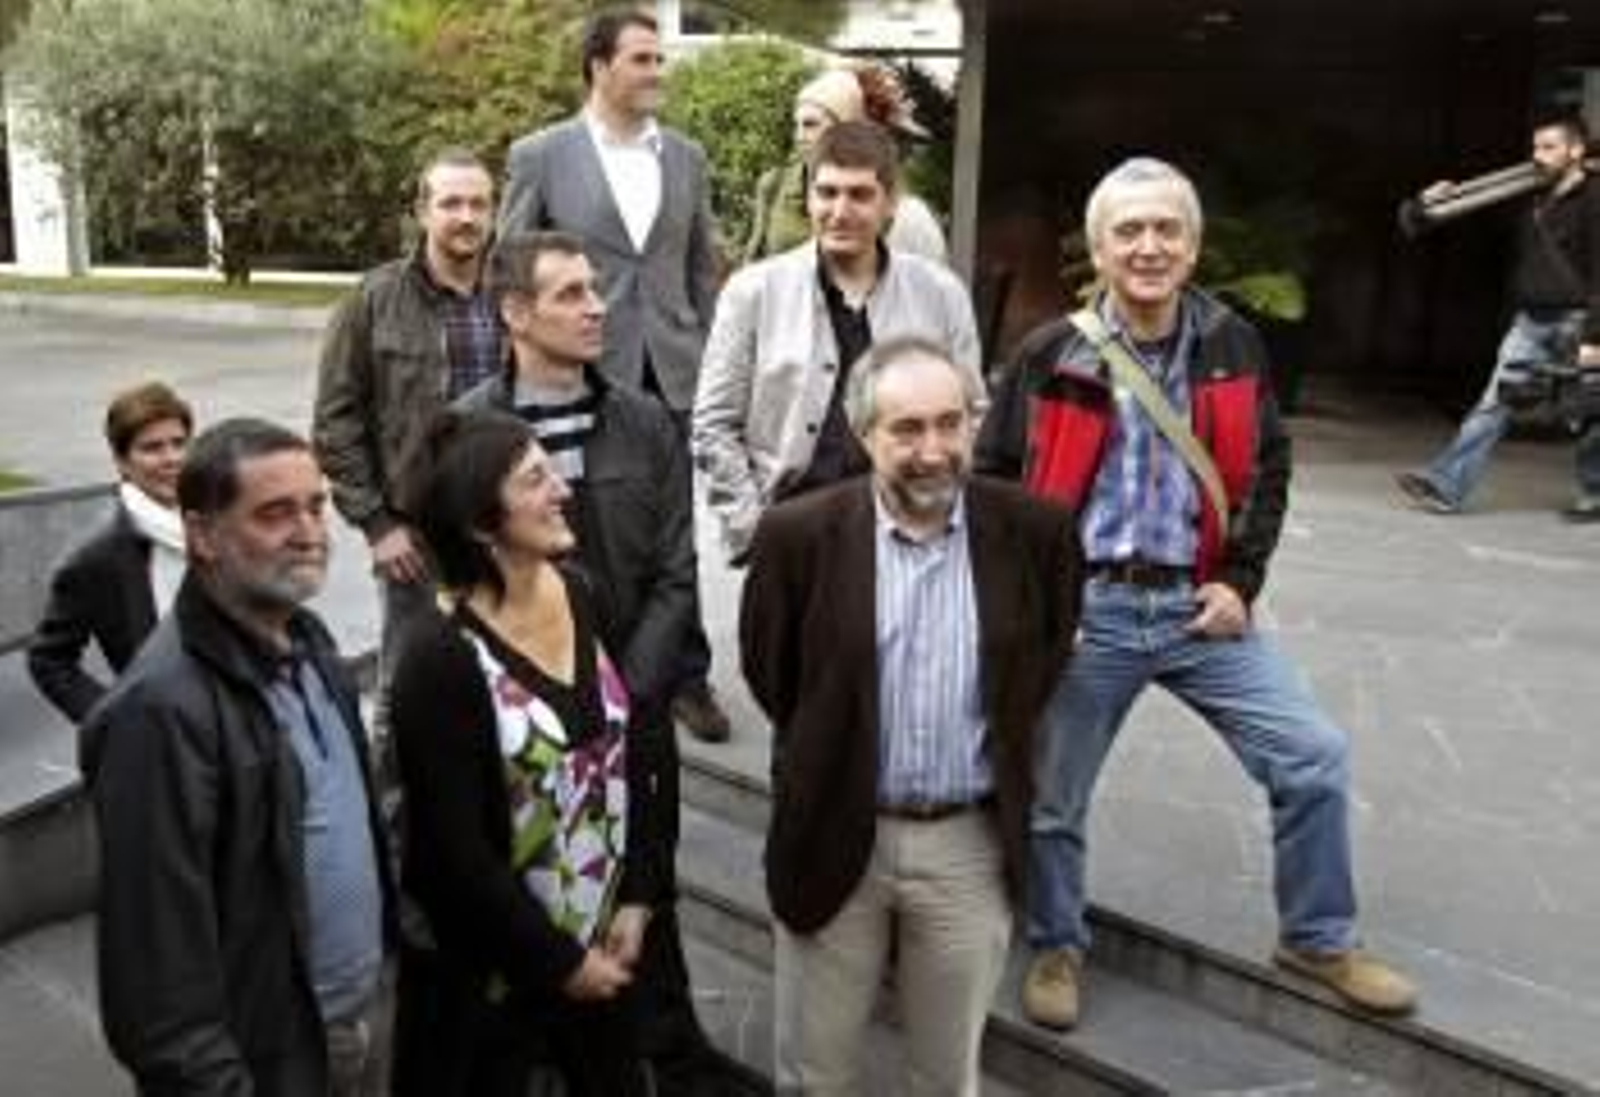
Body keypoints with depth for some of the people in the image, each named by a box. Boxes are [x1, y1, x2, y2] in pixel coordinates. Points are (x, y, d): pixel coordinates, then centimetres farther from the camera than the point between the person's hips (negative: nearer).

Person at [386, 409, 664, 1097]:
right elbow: (456, 851, -18)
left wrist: (635, 898, -1)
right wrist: (558, 961, -11)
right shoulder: (439, 655, -21)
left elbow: (627, 754, 4)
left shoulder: (579, 596, -2)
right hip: (488, 964, -5)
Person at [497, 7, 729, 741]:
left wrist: (705, 358, 8)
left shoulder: (685, 156, 9)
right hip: (579, 375, -3)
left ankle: (686, 676, 21)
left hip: (670, 372, 3)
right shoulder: (540, 155, -2)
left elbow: (702, 267, 13)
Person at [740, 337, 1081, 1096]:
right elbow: (767, 673, 3)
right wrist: (828, 755, 8)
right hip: (836, 840, -1)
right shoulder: (799, 534, -12)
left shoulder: (1034, 530, -8)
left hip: (971, 845, 1)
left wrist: (1001, 750, 9)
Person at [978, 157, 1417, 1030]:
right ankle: (1056, 948, 35)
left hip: (1200, 606, 3)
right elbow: (993, 482, -1)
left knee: (1314, 757, 1)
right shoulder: (1053, 355, -7)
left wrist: (1241, 582, 1)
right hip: (1083, 610, -2)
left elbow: (1266, 471, 11)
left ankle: (1318, 940, 25)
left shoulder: (1233, 347, 1)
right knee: (1051, 795, 9)